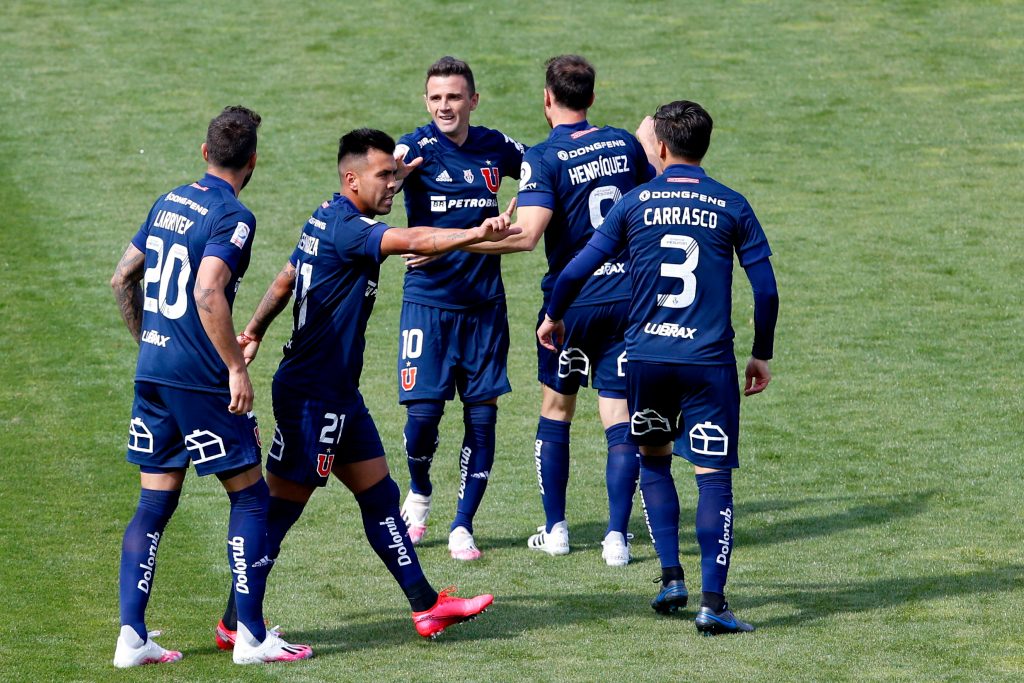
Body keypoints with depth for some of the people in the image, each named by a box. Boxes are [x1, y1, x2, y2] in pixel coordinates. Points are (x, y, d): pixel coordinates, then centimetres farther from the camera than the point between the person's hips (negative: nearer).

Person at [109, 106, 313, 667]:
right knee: (250, 496, 3)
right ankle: (250, 636, 2)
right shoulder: (231, 216, -12)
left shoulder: (168, 204, 12)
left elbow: (123, 278, 19)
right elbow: (207, 293, -24)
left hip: (151, 370, 7)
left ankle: (131, 636, 4)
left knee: (155, 504, 10)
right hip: (199, 379, -7)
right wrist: (236, 367, -19)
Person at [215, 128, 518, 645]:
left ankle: (425, 606, 15)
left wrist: (255, 331, 29)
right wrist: (476, 234, -45)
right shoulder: (345, 228, -19)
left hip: (338, 392, 10)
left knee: (379, 494, 11)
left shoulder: (326, 220, 12)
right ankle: (234, 624, 4)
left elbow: (284, 281, 21)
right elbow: (411, 242, -35)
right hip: (313, 394, -10)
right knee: (282, 506, -3)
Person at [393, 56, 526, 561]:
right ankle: (418, 493, 22)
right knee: (423, 411, -9)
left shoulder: (495, 147, 5)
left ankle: (462, 527, 10)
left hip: (485, 302, 3)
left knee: (482, 414, 0)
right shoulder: (418, 148, -7)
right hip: (428, 300, -3)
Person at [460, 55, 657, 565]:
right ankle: (616, 536, -6)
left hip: (570, 301, -3)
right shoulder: (625, 145, 3)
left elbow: (527, 234, -24)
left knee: (555, 411, 14)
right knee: (620, 419, 2)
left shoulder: (544, 158, -12)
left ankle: (555, 530, 17)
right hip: (628, 298, 3)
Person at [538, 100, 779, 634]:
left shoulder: (635, 203, 2)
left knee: (653, 458, 23)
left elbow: (578, 269, 3)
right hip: (709, 360, -2)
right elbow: (765, 289, 1)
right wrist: (761, 355, 13)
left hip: (646, 357, 2)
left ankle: (671, 577, 15)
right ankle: (712, 602, -9)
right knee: (714, 476, -1)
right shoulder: (731, 207, 1)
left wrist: (552, 317, 21)